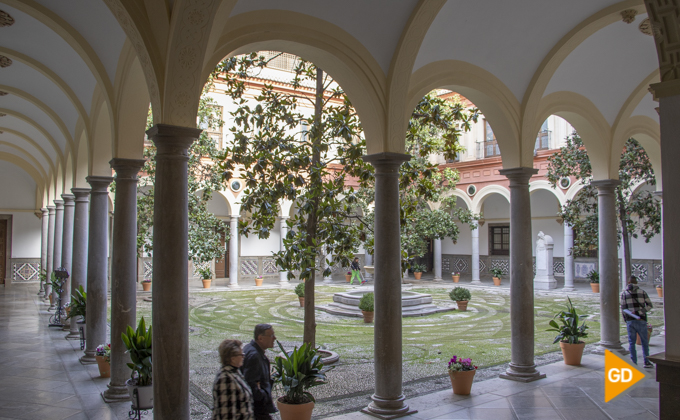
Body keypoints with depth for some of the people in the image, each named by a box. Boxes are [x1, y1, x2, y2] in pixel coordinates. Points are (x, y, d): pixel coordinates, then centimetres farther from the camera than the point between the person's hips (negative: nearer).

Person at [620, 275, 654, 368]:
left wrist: (625, 320, 8)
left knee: (631, 342, 7)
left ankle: (634, 363, 6)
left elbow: (623, 308, 0)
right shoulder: (642, 292, 3)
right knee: (644, 341, 13)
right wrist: (640, 311, -5)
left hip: (630, 320, 0)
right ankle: (647, 361, 12)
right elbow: (649, 305, -3)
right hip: (641, 320, 0)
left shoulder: (624, 293, 2)